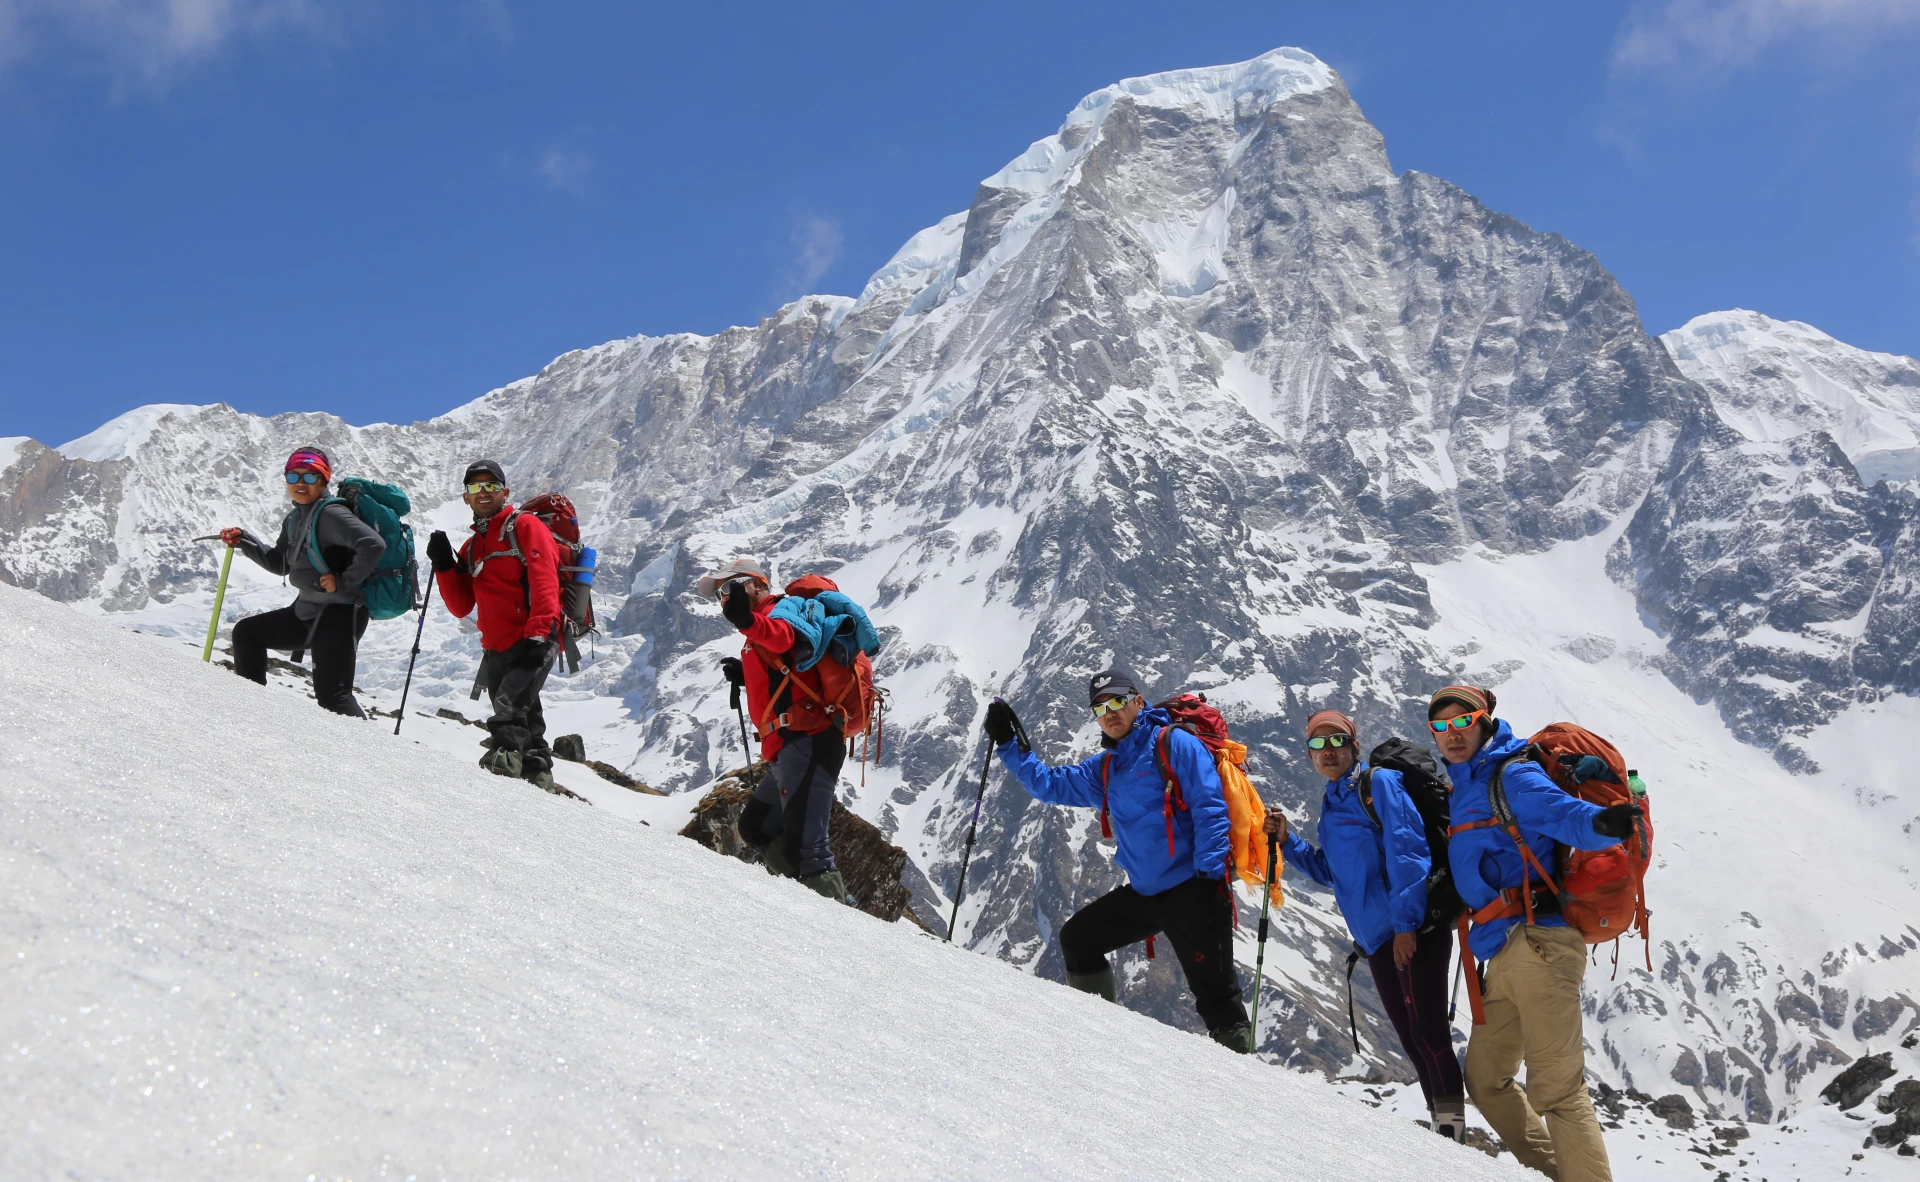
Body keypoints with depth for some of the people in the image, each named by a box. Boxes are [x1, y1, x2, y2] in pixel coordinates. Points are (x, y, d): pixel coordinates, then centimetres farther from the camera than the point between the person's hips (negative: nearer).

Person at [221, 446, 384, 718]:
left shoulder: (330, 513, -16)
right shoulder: (294, 518, 13)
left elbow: (374, 545, -28)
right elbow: (281, 563, 24)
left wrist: (344, 581, -22)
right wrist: (243, 541, 15)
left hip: (338, 614, -10)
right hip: (306, 611, 10)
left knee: (332, 695, -16)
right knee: (246, 633, 23)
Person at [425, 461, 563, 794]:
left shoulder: (525, 527, 1)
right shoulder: (472, 547, 22)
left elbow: (545, 583, -12)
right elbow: (461, 607, 17)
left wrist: (538, 633, -23)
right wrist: (444, 565, 3)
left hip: (535, 643, -7)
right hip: (496, 650, 7)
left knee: (509, 706, -26)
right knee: (523, 716, 14)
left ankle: (508, 753, -36)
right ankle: (538, 773, 23)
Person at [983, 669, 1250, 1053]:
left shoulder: (1175, 744, -8)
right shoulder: (1104, 769, 15)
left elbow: (1210, 808, -13)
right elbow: (1049, 784, 22)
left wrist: (1209, 875, -21)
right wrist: (1007, 743, 13)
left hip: (1192, 891, -8)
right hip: (1144, 893, 8)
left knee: (1213, 989, -10)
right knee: (1077, 938, 13)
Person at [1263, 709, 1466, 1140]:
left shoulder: (1379, 783, -7)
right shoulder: (1331, 805, 17)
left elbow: (1406, 849, -16)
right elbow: (1331, 873, 25)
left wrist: (1404, 920, -21)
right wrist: (1287, 842, 12)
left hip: (1414, 928, -8)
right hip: (1377, 939, 8)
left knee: (1427, 1031, -11)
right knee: (1411, 1038, 11)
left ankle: (1453, 1126, -6)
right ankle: (1442, 1123, 19)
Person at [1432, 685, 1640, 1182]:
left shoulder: (1511, 776, -6)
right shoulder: (1463, 791, 20)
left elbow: (1564, 813, -26)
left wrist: (1603, 822, -46)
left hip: (1538, 941, -10)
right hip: (1502, 955, 10)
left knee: (1555, 1089, -13)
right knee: (1484, 1078, 18)